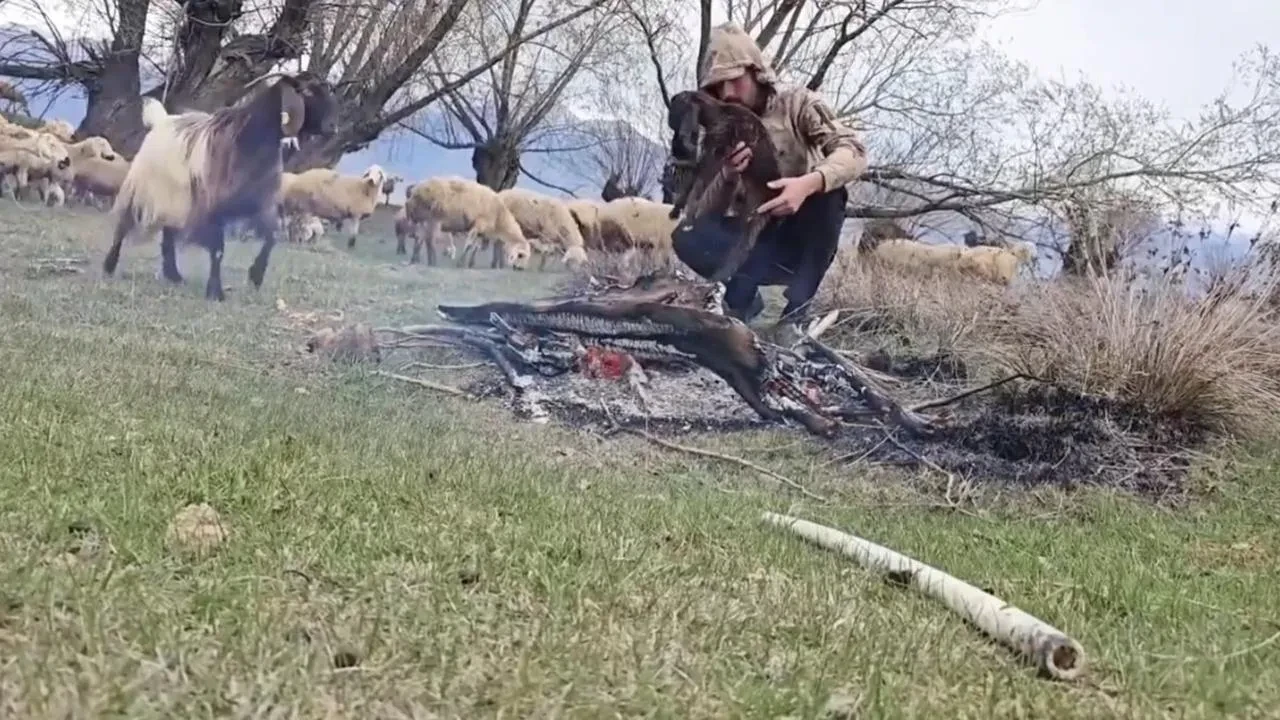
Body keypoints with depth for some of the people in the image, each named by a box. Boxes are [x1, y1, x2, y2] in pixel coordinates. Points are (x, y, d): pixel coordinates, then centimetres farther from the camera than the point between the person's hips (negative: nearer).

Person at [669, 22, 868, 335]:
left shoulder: (797, 104, -7)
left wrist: (809, 183, -43)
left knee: (829, 191, -33)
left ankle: (794, 314, -27)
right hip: (753, 238, 1)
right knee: (688, 238, -25)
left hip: (802, 240, -1)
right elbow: (702, 207, -5)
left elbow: (854, 151, -22)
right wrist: (726, 176, -28)